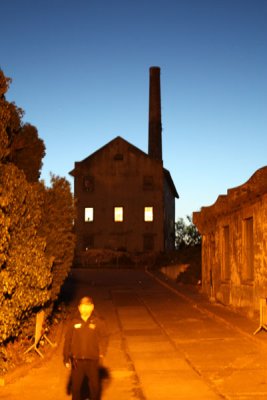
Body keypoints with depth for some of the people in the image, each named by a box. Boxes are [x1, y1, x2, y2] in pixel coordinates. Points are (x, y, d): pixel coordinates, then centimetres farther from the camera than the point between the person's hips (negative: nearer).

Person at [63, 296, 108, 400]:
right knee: (76, 386, 9)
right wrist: (66, 359, 4)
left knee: (95, 386, 8)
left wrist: (102, 351, -16)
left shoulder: (98, 322, 0)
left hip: (92, 360, -1)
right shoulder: (73, 323, 2)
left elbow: (103, 338, 0)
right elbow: (67, 341, 5)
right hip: (77, 361, 1)